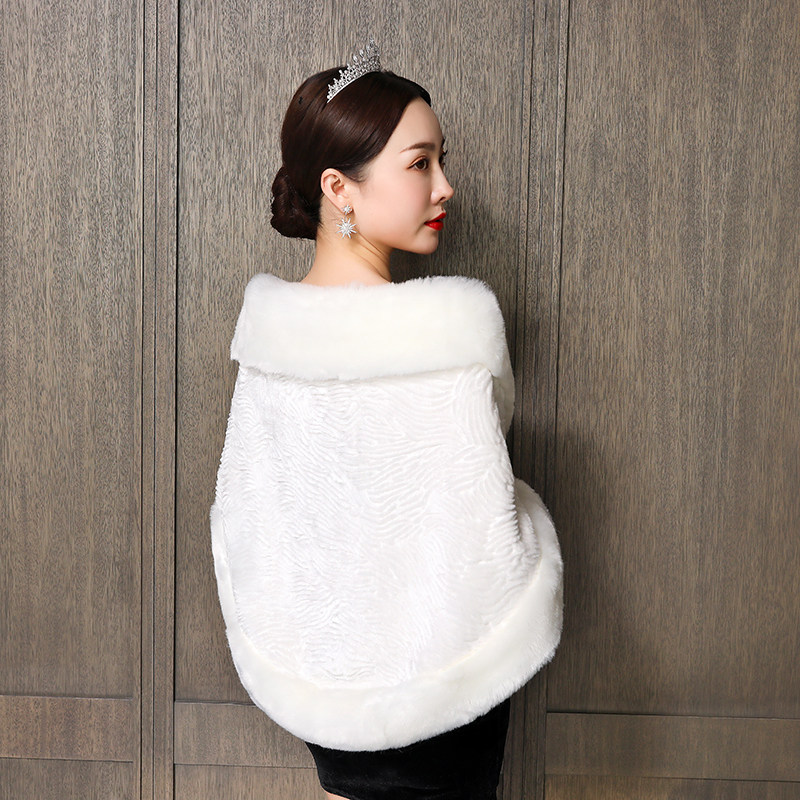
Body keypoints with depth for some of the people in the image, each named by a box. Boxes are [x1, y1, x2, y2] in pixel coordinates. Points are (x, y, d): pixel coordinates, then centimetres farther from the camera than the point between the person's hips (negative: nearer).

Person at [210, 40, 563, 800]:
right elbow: (482, 529, -21)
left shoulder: (264, 313, -7)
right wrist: (528, 511, 1)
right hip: (433, 678, -5)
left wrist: (264, 633, 15)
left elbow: (239, 504, 1)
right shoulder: (454, 319, -25)